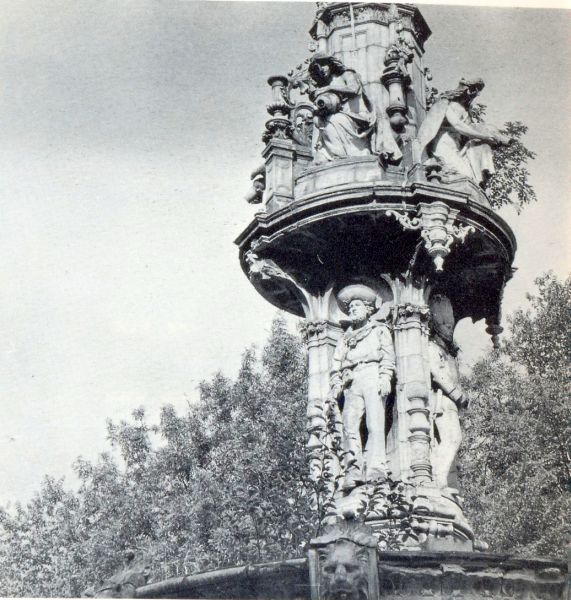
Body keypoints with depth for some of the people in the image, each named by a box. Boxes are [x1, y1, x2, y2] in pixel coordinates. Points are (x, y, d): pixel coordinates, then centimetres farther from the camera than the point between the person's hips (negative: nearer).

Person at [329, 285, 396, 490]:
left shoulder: (379, 329, 22)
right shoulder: (345, 337, 32)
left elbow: (388, 356, 9)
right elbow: (336, 363, 22)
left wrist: (385, 377, -8)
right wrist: (336, 385, 6)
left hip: (372, 376, -3)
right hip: (352, 382, 4)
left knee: (375, 423, -20)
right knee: (349, 424, -15)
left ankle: (375, 469, -29)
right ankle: (353, 471, -22)